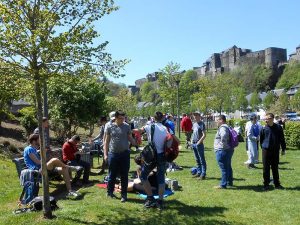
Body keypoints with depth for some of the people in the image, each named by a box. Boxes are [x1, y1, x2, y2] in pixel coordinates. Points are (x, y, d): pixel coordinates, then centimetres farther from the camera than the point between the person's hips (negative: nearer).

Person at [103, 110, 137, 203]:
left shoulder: (127, 126, 0)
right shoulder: (109, 127, -1)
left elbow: (130, 138, 6)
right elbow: (106, 141, 3)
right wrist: (105, 154, -2)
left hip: (125, 153, 1)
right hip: (113, 154, 0)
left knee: (124, 175, 6)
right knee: (112, 175, 11)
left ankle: (124, 195, 17)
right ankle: (110, 192, 29)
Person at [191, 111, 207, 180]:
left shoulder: (201, 124, -10)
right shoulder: (194, 124, 14)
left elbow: (204, 135, -15)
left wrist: (199, 142, -17)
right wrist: (192, 140, 12)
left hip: (199, 144, -8)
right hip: (194, 144, 8)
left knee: (202, 160, -3)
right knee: (197, 159, 14)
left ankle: (203, 174, 0)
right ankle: (199, 172, 23)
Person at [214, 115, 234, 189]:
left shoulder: (222, 128, -18)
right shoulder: (227, 127, 15)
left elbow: (224, 136, -38)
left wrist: (223, 144, -25)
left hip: (222, 151, -11)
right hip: (229, 150, 11)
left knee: (224, 168, -3)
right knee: (228, 167, 20)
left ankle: (223, 184, 4)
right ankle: (230, 182, 32)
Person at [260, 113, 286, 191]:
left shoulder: (278, 127, -3)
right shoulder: (264, 128, -3)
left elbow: (282, 139, 4)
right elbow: (261, 140, 8)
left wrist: (283, 149, 5)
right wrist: (263, 147, 7)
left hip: (275, 151, 0)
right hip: (266, 151, 0)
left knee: (275, 168, 10)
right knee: (266, 168, 3)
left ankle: (277, 184, 22)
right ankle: (266, 184, 13)